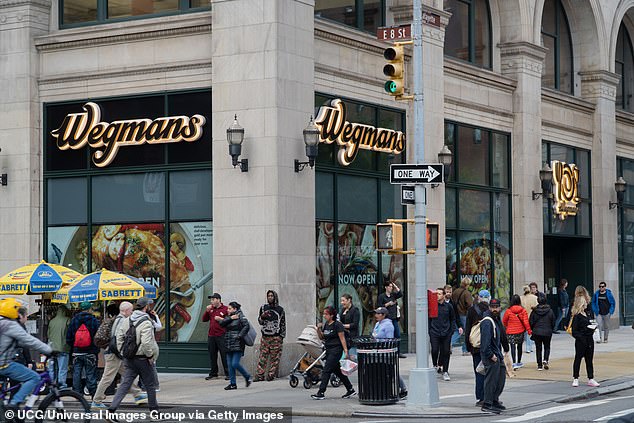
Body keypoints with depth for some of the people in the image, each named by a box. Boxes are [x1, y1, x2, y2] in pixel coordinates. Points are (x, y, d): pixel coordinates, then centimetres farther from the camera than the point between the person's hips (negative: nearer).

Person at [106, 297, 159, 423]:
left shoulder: (126, 320, 5)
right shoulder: (146, 323, -17)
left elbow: (119, 337, 8)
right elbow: (146, 343, -26)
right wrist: (150, 356, -12)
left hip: (129, 359, 6)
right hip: (143, 359, -6)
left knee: (125, 385, 4)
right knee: (150, 385, 11)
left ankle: (111, 411, -8)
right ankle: (154, 412, 23)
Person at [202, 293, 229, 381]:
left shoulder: (225, 309, -2)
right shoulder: (211, 309, 15)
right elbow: (204, 319, 15)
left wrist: (221, 319, -15)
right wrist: (207, 311, 1)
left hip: (221, 336, -6)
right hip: (211, 336, 6)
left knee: (224, 355, -4)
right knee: (212, 356, 9)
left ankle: (228, 374, 0)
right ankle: (213, 373, 16)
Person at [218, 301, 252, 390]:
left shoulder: (240, 316, -4)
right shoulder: (228, 317, 16)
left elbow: (246, 326, -15)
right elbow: (222, 323, -1)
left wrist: (239, 336, -18)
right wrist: (230, 318, -11)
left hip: (237, 344, -7)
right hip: (229, 345, 7)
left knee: (235, 364, -13)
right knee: (230, 365, 5)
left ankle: (248, 377, 8)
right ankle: (232, 384, 11)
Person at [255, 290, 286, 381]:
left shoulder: (280, 309, 6)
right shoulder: (263, 308, 11)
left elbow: (283, 323, 7)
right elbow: (260, 322, 13)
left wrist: (282, 336, 2)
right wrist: (262, 316, -8)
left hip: (276, 337, -2)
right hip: (265, 336, 2)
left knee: (275, 357, -3)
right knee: (262, 356, -3)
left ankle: (271, 375, 1)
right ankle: (259, 375, -3)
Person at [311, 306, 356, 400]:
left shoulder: (337, 325, -12)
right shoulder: (326, 325, 12)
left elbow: (342, 339, -14)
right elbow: (321, 337, 19)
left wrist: (346, 351, -18)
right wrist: (319, 329, 1)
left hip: (336, 350, -9)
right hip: (329, 350, 9)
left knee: (326, 370, -11)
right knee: (337, 371, 13)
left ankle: (321, 393, -10)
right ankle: (350, 390, 23)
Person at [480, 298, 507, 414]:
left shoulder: (496, 320, 16)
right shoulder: (487, 322, -17)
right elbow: (485, 341, -23)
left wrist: (500, 354, 18)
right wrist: (491, 355, -23)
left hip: (496, 354, 10)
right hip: (490, 356, -10)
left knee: (501, 376, 17)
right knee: (491, 379, -7)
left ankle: (495, 400, 29)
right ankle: (487, 404, -3)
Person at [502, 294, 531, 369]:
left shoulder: (508, 311, -10)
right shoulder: (523, 311, -7)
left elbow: (504, 321, 2)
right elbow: (526, 322, -7)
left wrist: (506, 327, 22)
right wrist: (529, 330, 2)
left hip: (511, 332, -3)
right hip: (520, 332, 3)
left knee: (513, 347, -4)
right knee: (519, 347, 18)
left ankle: (514, 363, -17)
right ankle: (519, 362, 30)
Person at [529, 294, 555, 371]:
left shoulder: (534, 311, -6)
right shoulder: (550, 311, -6)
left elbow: (531, 322, -2)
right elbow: (553, 323, 0)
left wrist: (533, 330, 16)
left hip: (537, 332, 0)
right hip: (547, 332, 0)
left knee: (538, 348, 9)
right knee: (547, 347, 15)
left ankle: (539, 365, 7)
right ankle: (545, 360, -9)